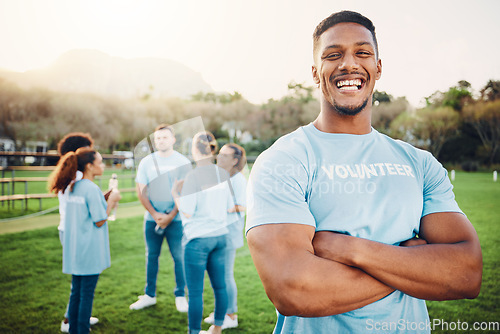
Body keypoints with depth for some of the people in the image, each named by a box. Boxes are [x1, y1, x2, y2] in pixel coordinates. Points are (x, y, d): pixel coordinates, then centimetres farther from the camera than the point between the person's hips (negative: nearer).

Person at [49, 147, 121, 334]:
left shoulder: (70, 187, 8)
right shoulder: (92, 189, -17)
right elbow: (100, 221, -16)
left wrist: (106, 198, 12)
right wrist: (112, 201, -6)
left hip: (74, 250, 8)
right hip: (90, 251, -8)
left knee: (76, 292, 17)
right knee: (87, 293, 3)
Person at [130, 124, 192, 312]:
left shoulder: (183, 162, -1)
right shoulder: (146, 162, 6)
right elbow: (141, 192, 5)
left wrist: (170, 216, -11)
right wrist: (155, 214, -6)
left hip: (176, 218, -2)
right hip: (152, 218, 2)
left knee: (179, 256, -1)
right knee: (152, 256, 9)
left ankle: (180, 296, 13)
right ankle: (149, 295, 22)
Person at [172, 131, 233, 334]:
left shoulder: (193, 176, -15)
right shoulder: (223, 174, 3)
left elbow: (187, 211, -15)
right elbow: (230, 207, 9)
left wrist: (175, 194, 0)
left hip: (198, 239, -6)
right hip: (220, 236, 7)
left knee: (195, 291, 4)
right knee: (219, 286, 16)